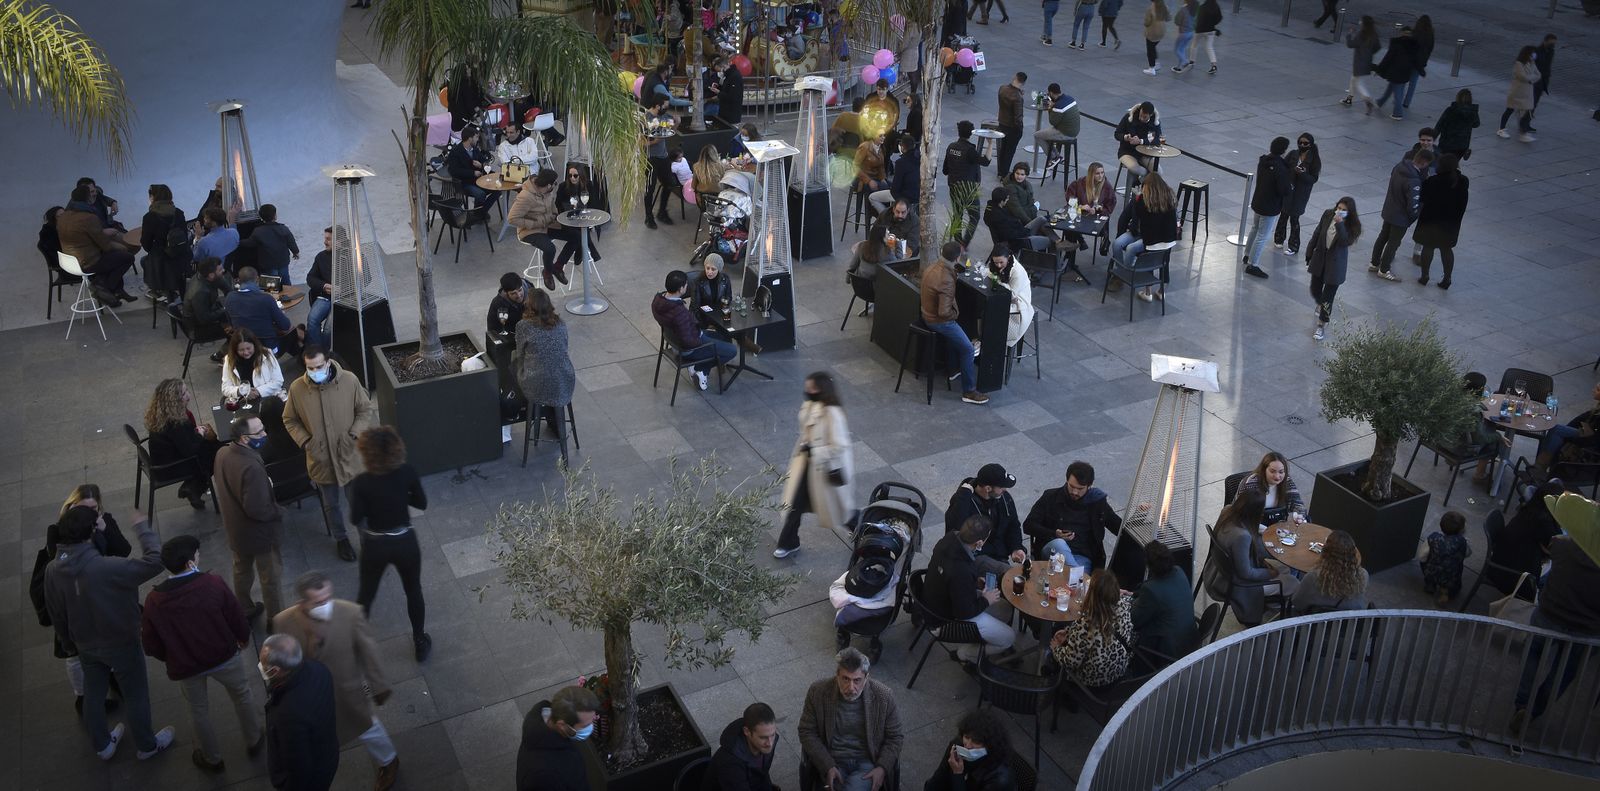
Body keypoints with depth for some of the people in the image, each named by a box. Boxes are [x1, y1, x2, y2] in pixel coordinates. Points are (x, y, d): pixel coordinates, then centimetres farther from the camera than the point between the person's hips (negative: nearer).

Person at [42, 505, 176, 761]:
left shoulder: (52, 570, -16)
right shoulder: (105, 568, -37)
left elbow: (56, 615, -2)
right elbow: (154, 562, -38)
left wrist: (70, 643, 15)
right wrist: (142, 527, -25)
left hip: (86, 646, 6)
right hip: (121, 644, -5)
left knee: (93, 693, 26)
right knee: (135, 695, 17)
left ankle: (102, 745, 47)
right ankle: (147, 745, 37)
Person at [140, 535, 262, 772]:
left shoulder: (154, 601, -19)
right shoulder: (213, 584, -26)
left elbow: (151, 647, -9)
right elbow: (236, 617, -13)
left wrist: (172, 658, 12)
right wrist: (244, 637, 9)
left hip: (185, 666, 1)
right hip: (224, 655, -1)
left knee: (199, 711, 25)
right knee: (242, 695, 27)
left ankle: (212, 759, 45)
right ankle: (254, 741, 46)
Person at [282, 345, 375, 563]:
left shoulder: (349, 381, -16)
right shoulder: (297, 388, -13)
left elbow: (366, 410, -4)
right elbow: (290, 421, 2)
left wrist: (354, 434, -17)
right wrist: (306, 442, -11)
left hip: (351, 456, -1)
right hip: (322, 460, 1)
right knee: (331, 504, 19)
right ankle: (341, 539, 43)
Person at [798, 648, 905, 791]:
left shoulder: (883, 696, -9)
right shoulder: (818, 692, -9)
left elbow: (895, 737, 3)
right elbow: (807, 732, -1)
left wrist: (882, 768, -12)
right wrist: (828, 767, -12)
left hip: (867, 762, -1)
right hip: (832, 761, 1)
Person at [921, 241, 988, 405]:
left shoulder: (932, 266, -7)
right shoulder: (946, 280, -34)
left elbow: (923, 270, 21)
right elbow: (944, 312, -35)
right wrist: (954, 314, -13)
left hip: (928, 314, 10)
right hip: (939, 322, -10)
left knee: (957, 336, 34)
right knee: (968, 349, -4)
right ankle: (969, 392, 1)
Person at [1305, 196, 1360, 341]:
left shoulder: (1353, 225, -17)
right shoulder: (1328, 214, -8)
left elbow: (1346, 242, -29)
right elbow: (1317, 234, 2)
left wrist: (1340, 224, -40)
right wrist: (1309, 254, 7)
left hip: (1335, 264, -4)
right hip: (1320, 259, 4)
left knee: (1328, 296, 0)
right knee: (1315, 290, 17)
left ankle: (1321, 325, 15)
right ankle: (1320, 305, 53)